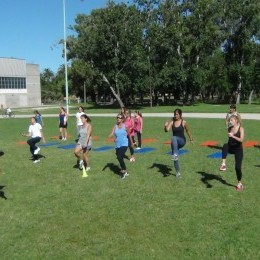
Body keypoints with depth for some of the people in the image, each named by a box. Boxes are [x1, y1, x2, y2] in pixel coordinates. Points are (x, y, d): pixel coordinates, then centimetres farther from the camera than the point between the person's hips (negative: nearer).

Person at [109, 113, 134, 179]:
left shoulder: (125, 126, -4)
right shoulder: (115, 126, 3)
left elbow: (129, 135, 6)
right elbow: (112, 134, -8)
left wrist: (132, 143, 14)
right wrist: (110, 135, -32)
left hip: (124, 144, -4)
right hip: (117, 145, 5)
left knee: (119, 157, -20)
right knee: (119, 158, 10)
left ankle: (124, 170, -1)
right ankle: (125, 172, 27)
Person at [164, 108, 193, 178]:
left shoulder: (184, 122, -5)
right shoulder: (172, 122, -2)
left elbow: (188, 131, 10)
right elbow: (167, 130, -14)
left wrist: (191, 139, 21)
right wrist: (165, 126, -35)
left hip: (182, 141, -3)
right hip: (175, 143, 4)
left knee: (174, 138, -37)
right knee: (175, 158, 5)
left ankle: (175, 154, -45)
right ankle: (178, 172, 24)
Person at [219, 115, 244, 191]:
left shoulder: (241, 129, -13)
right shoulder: (230, 128, 0)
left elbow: (241, 140, -27)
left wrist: (233, 136, -38)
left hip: (238, 150, -3)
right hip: (231, 148, 3)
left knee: (237, 167, -2)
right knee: (225, 146, -35)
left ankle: (239, 184, 21)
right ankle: (223, 164, -36)